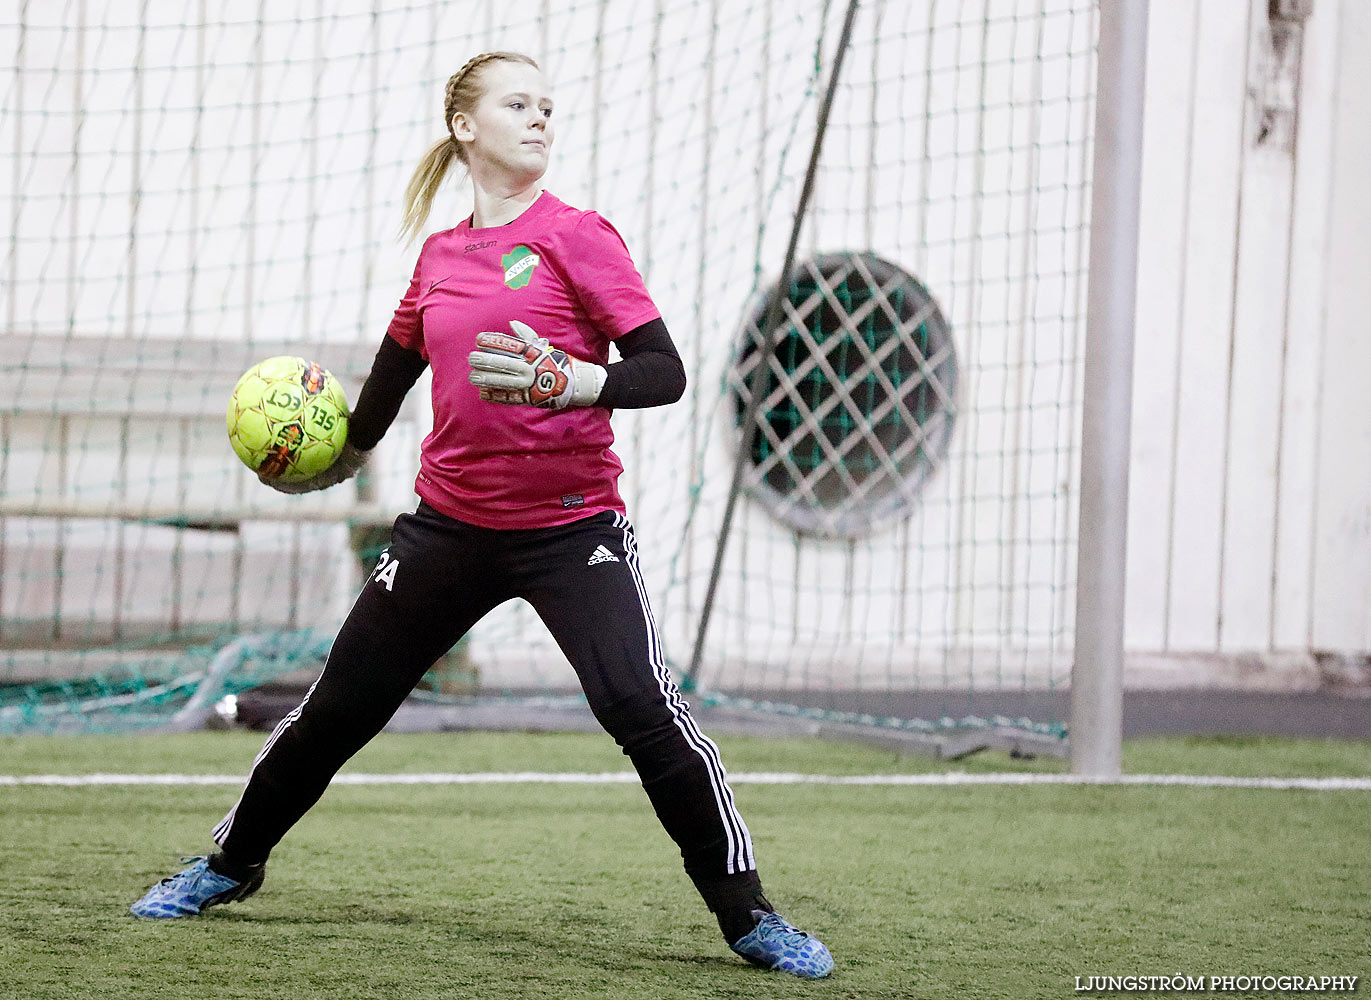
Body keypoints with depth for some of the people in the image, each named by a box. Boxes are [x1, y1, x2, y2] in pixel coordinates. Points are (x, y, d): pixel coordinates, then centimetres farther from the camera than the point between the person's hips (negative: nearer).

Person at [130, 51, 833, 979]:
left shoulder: (576, 236, -7)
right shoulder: (440, 255, 7)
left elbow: (665, 372, -13)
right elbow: (397, 362, 26)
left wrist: (569, 381, -31)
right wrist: (346, 453, 37)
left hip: (572, 526, -4)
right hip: (452, 522, 4)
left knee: (645, 709, -20)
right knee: (339, 705, 11)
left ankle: (748, 915, -9)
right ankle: (233, 863, 32)